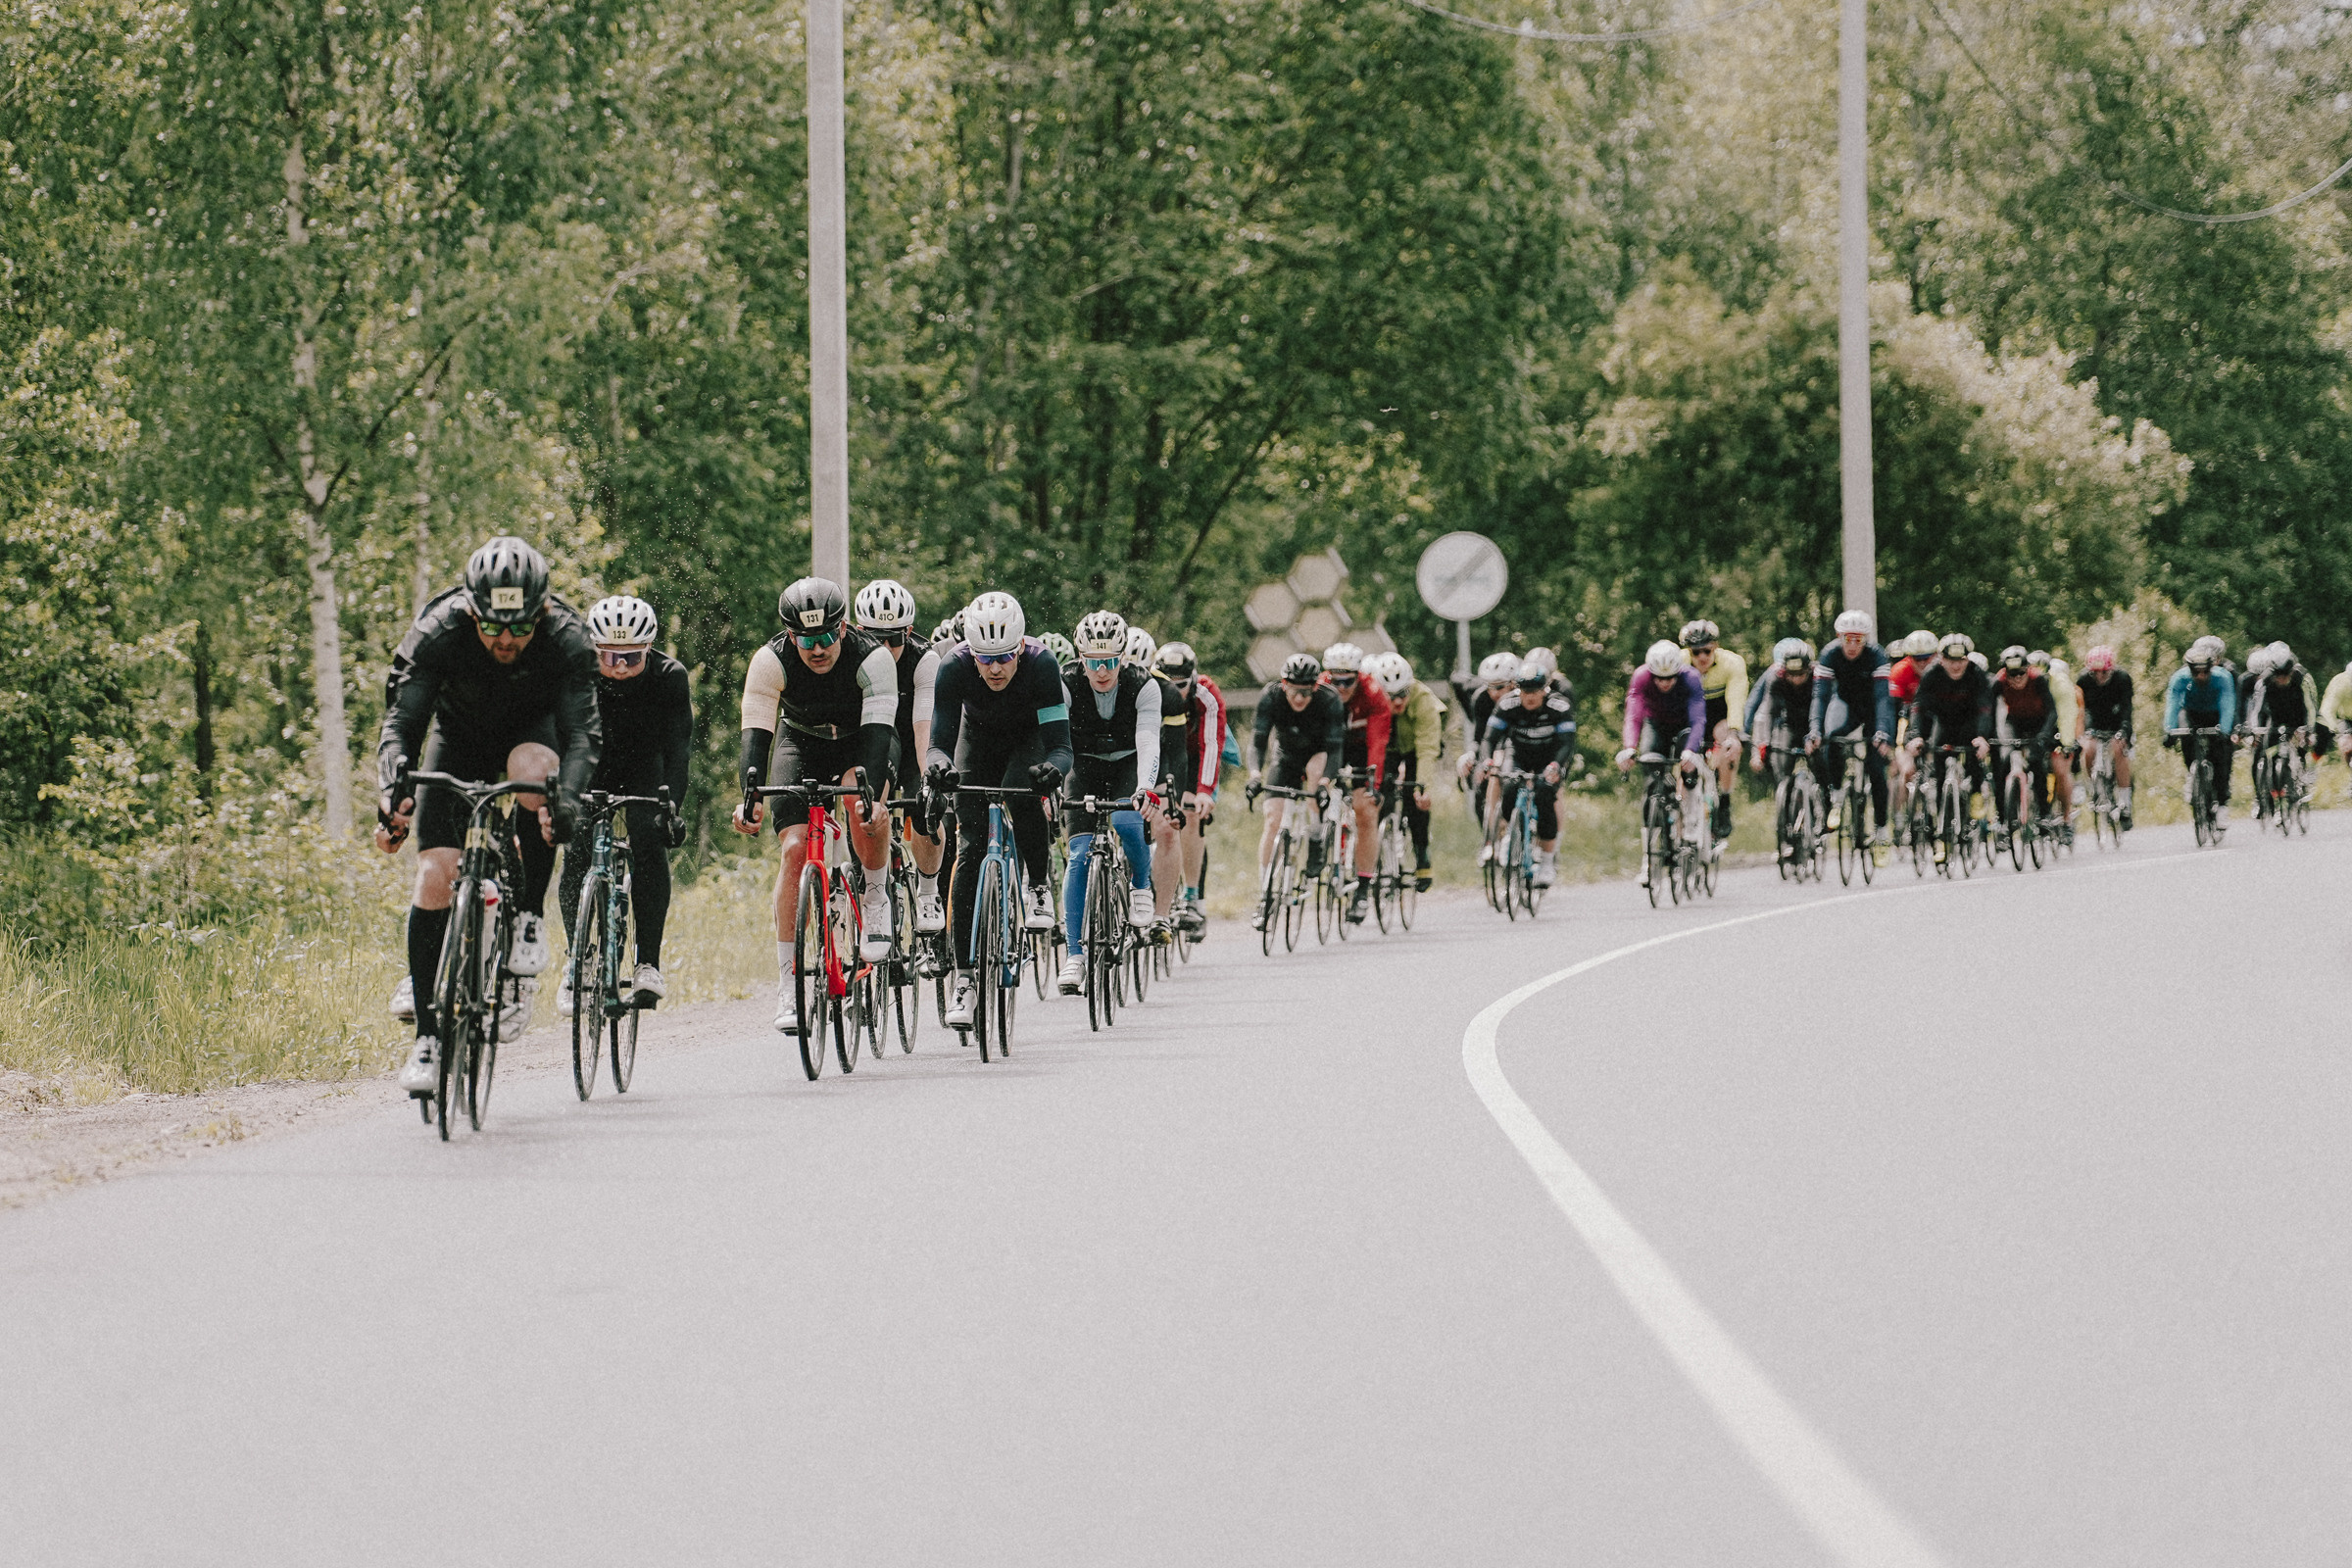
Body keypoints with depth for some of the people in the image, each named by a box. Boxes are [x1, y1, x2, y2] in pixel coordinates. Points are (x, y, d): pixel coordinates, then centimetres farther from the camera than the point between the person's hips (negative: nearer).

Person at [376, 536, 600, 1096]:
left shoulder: (566, 638, -31)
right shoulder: (439, 631, -31)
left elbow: (583, 733, -36)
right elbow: (401, 721, -33)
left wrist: (566, 799, -56)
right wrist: (391, 794, -51)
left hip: (532, 729, -1)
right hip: (460, 735, 1)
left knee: (532, 770, -38)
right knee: (435, 875, -16)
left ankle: (531, 915, -20)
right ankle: (427, 1035, -9)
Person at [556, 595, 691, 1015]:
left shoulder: (669, 677, -28)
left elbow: (678, 746, -33)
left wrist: (672, 804, -47)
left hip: (646, 767, -1)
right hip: (591, 765, 1)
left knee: (648, 838, -25)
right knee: (577, 850, -20)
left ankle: (649, 964, -21)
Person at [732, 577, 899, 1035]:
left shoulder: (872, 658, -30)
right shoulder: (771, 661, -26)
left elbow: (878, 731, -40)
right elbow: (756, 734, -31)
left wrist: (871, 794, -55)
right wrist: (750, 797, -46)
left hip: (859, 742, -1)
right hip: (800, 743, 1)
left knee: (863, 806, -36)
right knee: (795, 848, -18)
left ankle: (876, 897, -8)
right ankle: (787, 984, -15)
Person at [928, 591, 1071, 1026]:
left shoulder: (1041, 664, -36)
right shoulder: (954, 668, -32)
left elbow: (1060, 744, -38)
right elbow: (940, 740, -33)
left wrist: (1054, 767, -61)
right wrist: (938, 765, -56)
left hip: (1032, 736, -1)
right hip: (980, 739, 2)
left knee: (1022, 792, -35)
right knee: (970, 850, -10)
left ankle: (1039, 886, -9)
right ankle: (964, 974, -7)